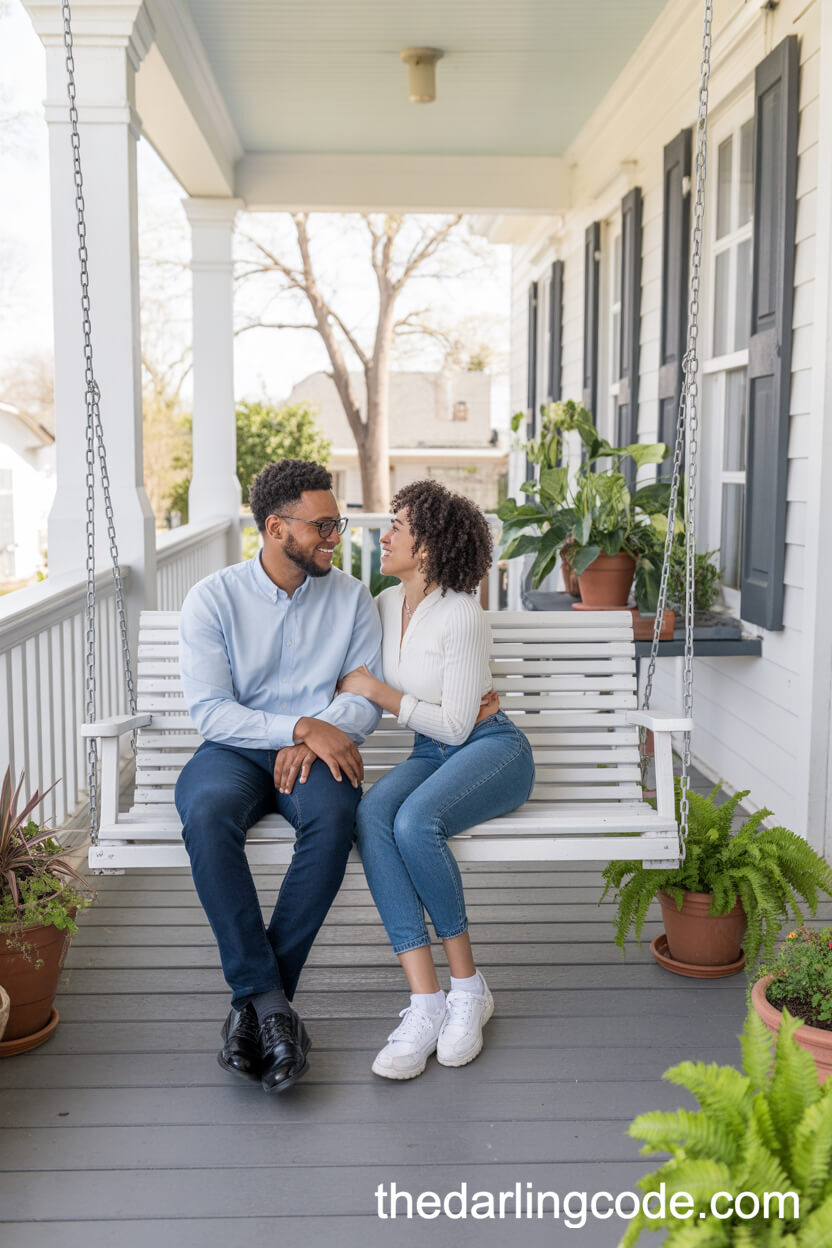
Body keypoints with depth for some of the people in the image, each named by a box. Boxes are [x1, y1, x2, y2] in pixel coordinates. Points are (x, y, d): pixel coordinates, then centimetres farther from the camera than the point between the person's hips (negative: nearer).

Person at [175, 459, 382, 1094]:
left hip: (316, 752, 1)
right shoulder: (212, 599, -1)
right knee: (208, 812, -36)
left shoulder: (352, 597, 7)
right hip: (235, 751, -1)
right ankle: (268, 999, -28)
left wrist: (316, 740, -14)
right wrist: (301, 726, -21)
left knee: (334, 816, -34)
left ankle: (255, 1000, -24)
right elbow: (210, 711, -9)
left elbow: (367, 695, 5)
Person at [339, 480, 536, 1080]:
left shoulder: (462, 616, -15)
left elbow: (455, 726, -15)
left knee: (414, 822, -36)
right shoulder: (385, 605, 8)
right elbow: (357, 691, 20)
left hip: (492, 749, -6)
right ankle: (426, 1003, -30)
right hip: (429, 754, 6)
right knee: (371, 814, -28)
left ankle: (468, 986, -15)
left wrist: (377, 690, -14)